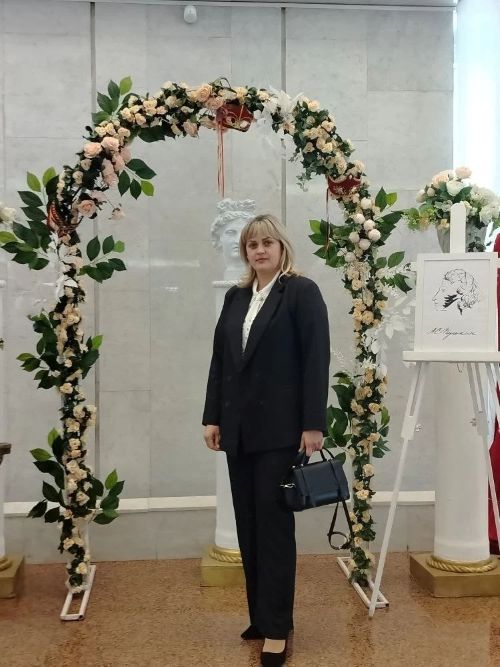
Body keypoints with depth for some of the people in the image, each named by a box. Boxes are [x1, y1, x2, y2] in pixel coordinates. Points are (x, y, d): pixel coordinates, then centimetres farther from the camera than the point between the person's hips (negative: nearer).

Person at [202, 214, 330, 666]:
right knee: (248, 526, 10)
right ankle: (260, 616, 22)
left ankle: (277, 628, 8)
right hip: (239, 428, 6)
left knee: (274, 525, -1)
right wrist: (213, 417, 8)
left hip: (279, 428, -6)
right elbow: (220, 359, 13)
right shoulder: (236, 297, 14)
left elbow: (317, 360, -10)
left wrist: (313, 425, -15)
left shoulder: (302, 291, -4)